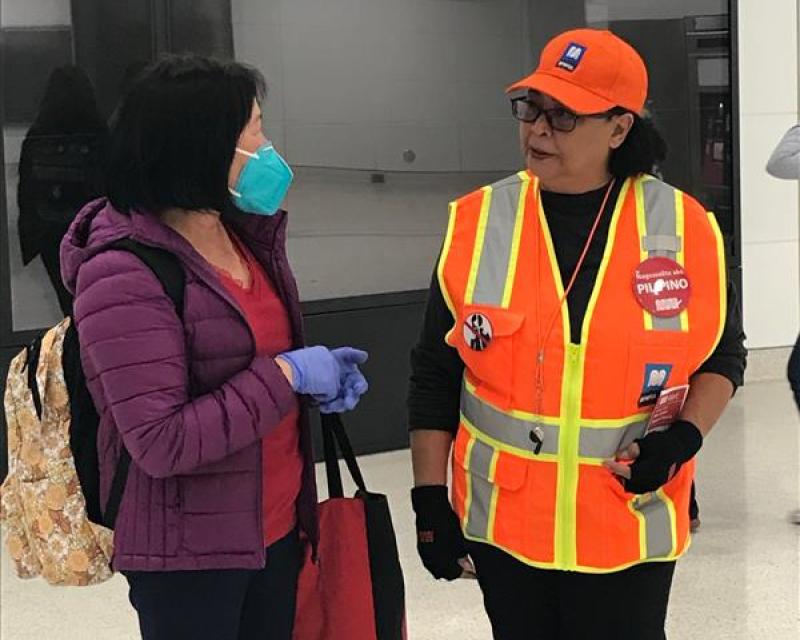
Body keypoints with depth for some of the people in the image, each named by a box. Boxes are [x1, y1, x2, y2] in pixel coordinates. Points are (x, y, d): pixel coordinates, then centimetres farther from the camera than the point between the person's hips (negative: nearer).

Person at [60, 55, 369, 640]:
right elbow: (161, 443, -25)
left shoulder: (245, 231, 5)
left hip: (277, 526, 8)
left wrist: (322, 372, -1)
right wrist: (288, 374, -22)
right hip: (188, 553, -7)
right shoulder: (124, 277, -21)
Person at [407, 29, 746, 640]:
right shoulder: (476, 224, -5)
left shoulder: (684, 229, -6)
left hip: (629, 530, -1)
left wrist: (686, 434, -12)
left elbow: (723, 353, 7)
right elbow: (436, 376, 1)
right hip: (503, 523, 1)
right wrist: (430, 503, -1)